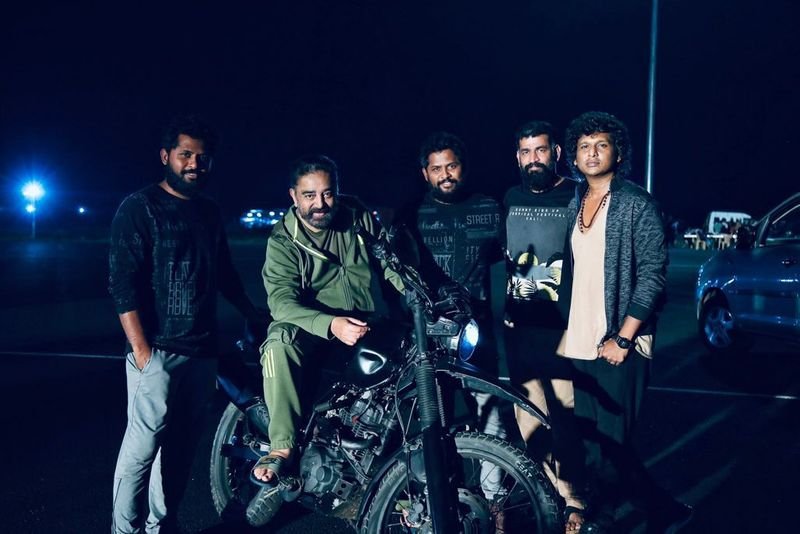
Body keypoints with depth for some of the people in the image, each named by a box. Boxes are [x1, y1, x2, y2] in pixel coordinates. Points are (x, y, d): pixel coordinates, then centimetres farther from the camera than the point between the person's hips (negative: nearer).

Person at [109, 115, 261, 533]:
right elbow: (122, 282, -11)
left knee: (181, 444, 12)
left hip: (202, 349, 6)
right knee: (144, 443, -5)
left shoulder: (210, 213, 15)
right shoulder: (139, 207, -4)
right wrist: (141, 349, -17)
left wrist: (254, 316, 27)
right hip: (157, 349, -6)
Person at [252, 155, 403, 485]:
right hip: (316, 332, -3)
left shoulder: (359, 218, 5)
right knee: (279, 342, -33)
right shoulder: (283, 242, -6)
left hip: (373, 327, 4)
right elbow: (282, 300, -19)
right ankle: (282, 447, -28)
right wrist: (331, 325, -37)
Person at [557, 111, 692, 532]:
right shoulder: (574, 205, 12)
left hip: (618, 347, -7)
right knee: (594, 445, 13)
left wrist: (622, 339, -16)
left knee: (609, 445, -3)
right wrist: (566, 331, 13)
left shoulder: (638, 204, -6)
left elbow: (652, 275, -12)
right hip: (579, 346, 7)